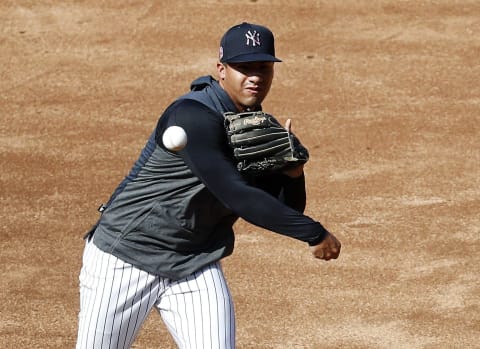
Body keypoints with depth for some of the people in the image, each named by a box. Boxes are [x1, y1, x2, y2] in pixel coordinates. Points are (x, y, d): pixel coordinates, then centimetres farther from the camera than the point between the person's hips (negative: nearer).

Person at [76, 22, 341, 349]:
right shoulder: (194, 116, -23)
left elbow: (288, 211, 6)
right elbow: (237, 197, -30)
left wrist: (292, 171, -15)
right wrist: (315, 234, -26)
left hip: (197, 266, 6)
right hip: (126, 257, -6)